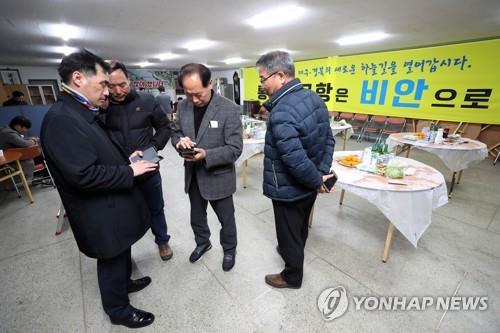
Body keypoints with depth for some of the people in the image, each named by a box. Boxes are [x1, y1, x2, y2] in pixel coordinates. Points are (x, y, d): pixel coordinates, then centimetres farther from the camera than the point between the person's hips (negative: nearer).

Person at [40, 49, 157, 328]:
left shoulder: (83, 113, 7)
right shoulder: (62, 119, -25)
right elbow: (83, 175, -30)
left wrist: (126, 159, 4)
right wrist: (129, 172, -21)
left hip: (112, 203, 9)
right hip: (102, 212, -9)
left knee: (122, 252, 28)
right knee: (112, 261, 13)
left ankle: (124, 282, 52)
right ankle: (119, 310, 36)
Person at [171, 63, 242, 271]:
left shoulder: (229, 109, -18)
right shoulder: (183, 106, -1)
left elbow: (235, 149, -20)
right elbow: (176, 133, 8)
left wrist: (206, 155, -33)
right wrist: (180, 141, -16)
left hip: (218, 176, -5)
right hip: (192, 175, 5)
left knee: (226, 219, 16)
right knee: (196, 217, 24)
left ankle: (229, 250, 44)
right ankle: (203, 243, 53)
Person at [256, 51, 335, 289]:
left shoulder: (281, 112, -30)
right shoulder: (315, 98, 0)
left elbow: (295, 160, -32)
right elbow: (328, 139, 3)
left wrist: (317, 180, -15)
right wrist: (323, 173, 0)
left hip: (289, 190, -8)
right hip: (308, 187, 9)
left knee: (288, 234, 15)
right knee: (300, 227, 29)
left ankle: (292, 276, 40)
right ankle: (292, 252, 56)